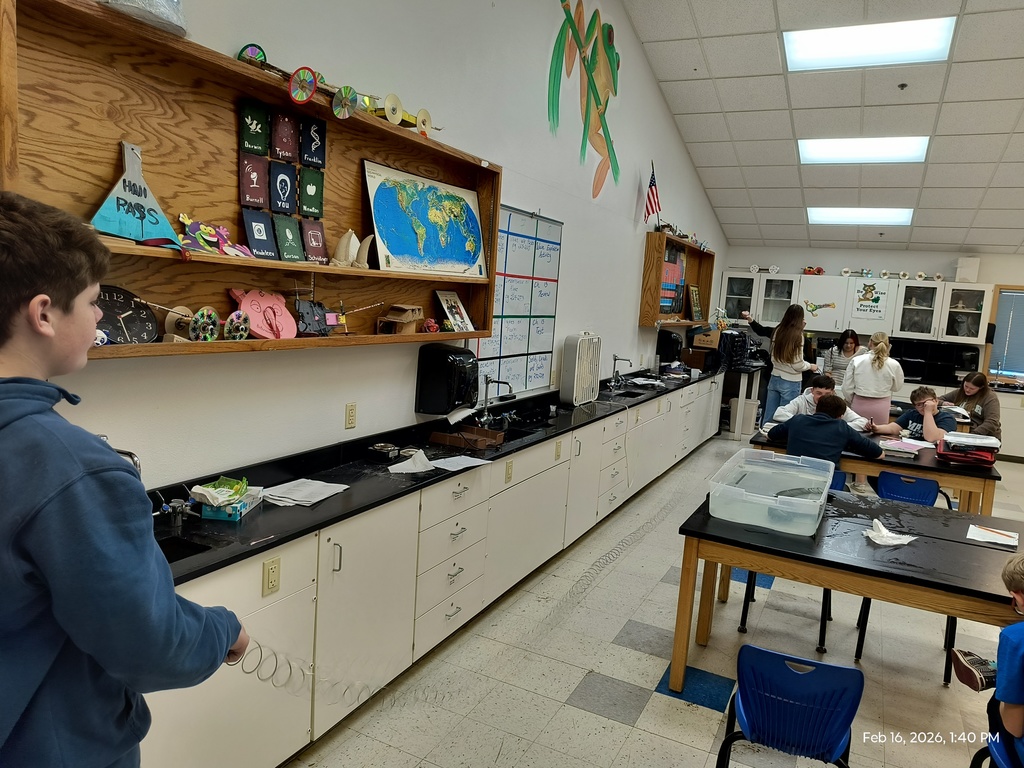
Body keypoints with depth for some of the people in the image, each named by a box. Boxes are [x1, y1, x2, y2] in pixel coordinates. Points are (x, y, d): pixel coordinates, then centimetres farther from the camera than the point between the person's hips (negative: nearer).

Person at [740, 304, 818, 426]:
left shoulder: (777, 331, 0)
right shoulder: (798, 335, -14)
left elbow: (773, 358, 6)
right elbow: (798, 365, -10)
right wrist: (810, 366, 5)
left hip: (774, 379, 5)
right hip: (790, 383, -5)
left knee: (768, 416, 11)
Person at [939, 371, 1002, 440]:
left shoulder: (990, 398, -5)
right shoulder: (959, 392, 10)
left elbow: (991, 423, -16)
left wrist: (973, 435, -26)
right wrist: (943, 403, -6)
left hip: (985, 436, -5)